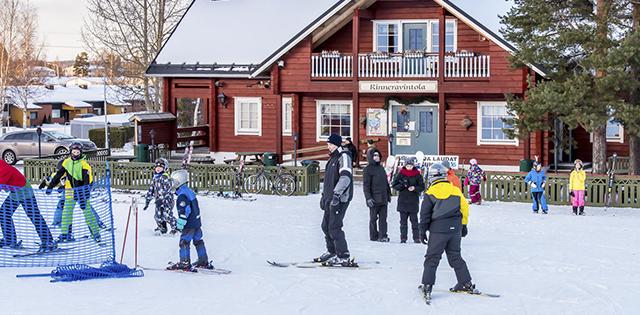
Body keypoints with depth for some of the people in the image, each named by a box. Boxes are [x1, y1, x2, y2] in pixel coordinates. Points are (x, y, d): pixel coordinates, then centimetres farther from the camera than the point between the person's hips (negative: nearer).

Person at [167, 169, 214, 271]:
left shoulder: (182, 195, -18)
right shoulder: (190, 191, 13)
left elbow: (185, 210, -25)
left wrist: (180, 224, -21)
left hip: (189, 224, -10)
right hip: (197, 222, 10)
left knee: (184, 242, -4)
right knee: (198, 241, 16)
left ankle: (184, 263, -3)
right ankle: (204, 261, 23)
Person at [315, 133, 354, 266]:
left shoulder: (344, 157, -11)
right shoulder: (333, 158, 20)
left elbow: (346, 177, -24)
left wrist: (337, 193, -33)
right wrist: (324, 195, 30)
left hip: (340, 199, -10)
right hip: (330, 198, 10)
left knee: (334, 227, -12)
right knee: (326, 226, 13)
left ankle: (344, 257, -8)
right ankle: (332, 252, 26)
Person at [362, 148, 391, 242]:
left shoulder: (381, 168, 17)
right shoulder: (368, 169, -4)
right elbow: (366, 185, -9)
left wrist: (389, 194, 23)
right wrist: (368, 198, -17)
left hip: (383, 198, 6)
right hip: (374, 198, -6)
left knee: (383, 218, -1)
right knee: (373, 218, 2)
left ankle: (383, 236, -3)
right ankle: (374, 237, 8)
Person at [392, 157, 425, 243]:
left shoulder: (417, 175, 1)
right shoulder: (401, 174, 2)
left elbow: (422, 187, 3)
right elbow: (394, 185, 3)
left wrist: (415, 188, -15)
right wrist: (402, 185, -16)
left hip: (414, 201, -1)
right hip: (403, 200, 1)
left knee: (414, 220, 0)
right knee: (403, 220, 4)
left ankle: (416, 237, 5)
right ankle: (403, 238, 8)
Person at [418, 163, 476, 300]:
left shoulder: (431, 192, -5)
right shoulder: (455, 190, 7)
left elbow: (425, 214, -4)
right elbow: (464, 208, 10)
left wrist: (422, 231, 3)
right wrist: (464, 226, 21)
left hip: (438, 230, -4)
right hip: (455, 229, 4)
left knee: (432, 258, 1)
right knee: (455, 257, 16)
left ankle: (427, 286, -4)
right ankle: (466, 283, 15)